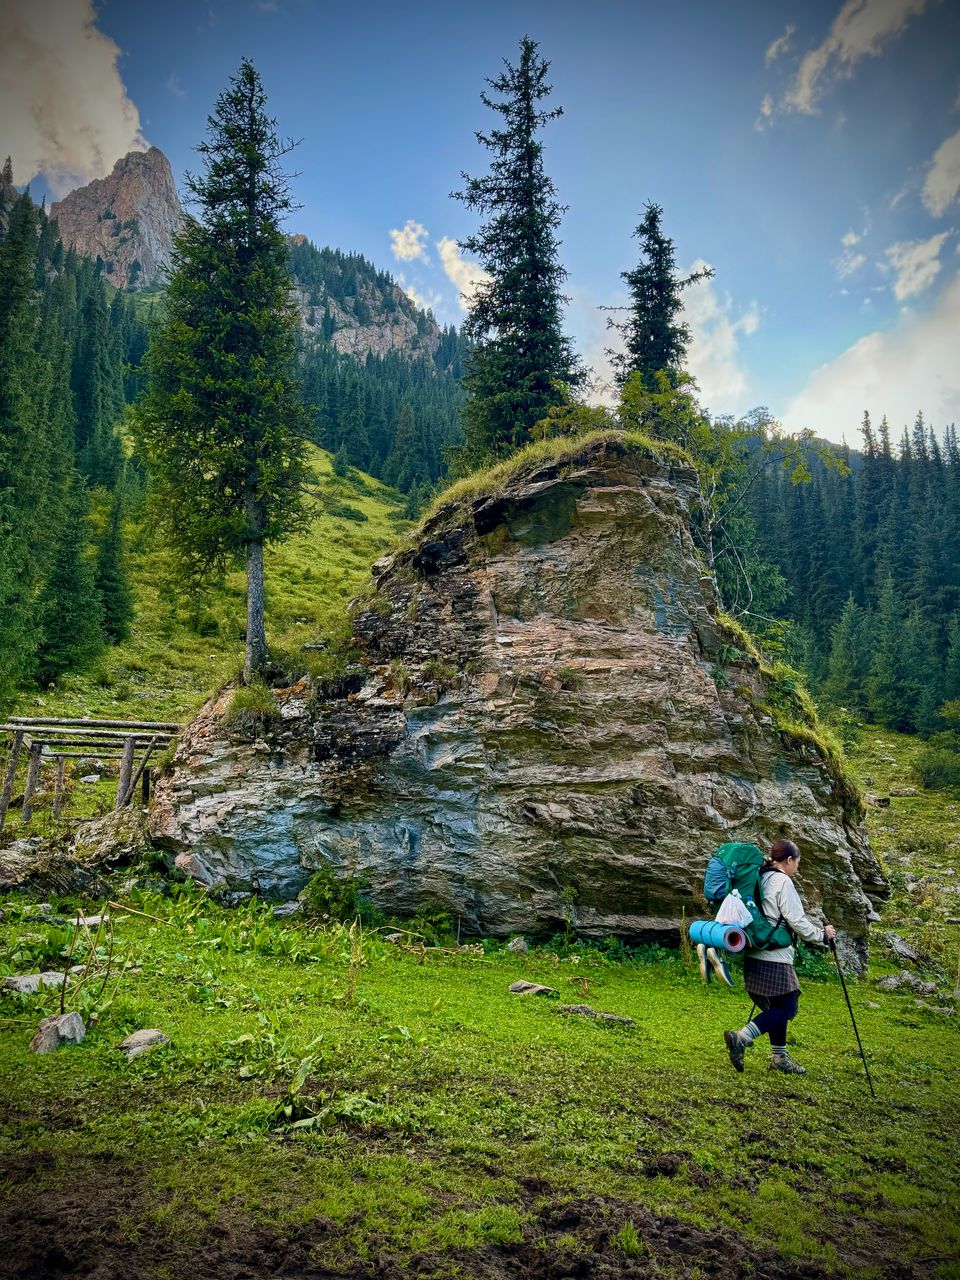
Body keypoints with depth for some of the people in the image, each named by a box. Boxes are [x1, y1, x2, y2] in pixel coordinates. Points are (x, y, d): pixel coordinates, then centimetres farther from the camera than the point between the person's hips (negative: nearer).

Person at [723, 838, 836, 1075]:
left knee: (777, 1007, 17)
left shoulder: (760, 878, 13)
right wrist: (822, 934, 0)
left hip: (756, 956, 9)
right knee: (786, 1008, -3)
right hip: (774, 959, -9)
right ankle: (741, 1038, -13)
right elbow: (797, 921, -15)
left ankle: (779, 1057, 21)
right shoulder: (782, 882, -12)